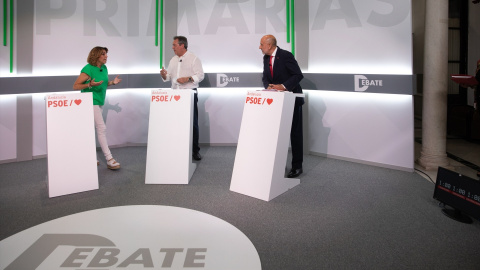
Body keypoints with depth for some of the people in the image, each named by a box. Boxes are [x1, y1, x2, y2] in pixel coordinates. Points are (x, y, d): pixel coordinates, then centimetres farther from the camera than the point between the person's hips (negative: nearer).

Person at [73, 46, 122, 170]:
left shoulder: (104, 68, 8)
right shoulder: (88, 69, -16)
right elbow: (75, 86, -15)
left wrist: (113, 82, 3)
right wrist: (90, 85, -29)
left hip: (100, 102, 8)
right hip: (91, 102, -8)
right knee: (102, 128, -12)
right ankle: (109, 159, -11)